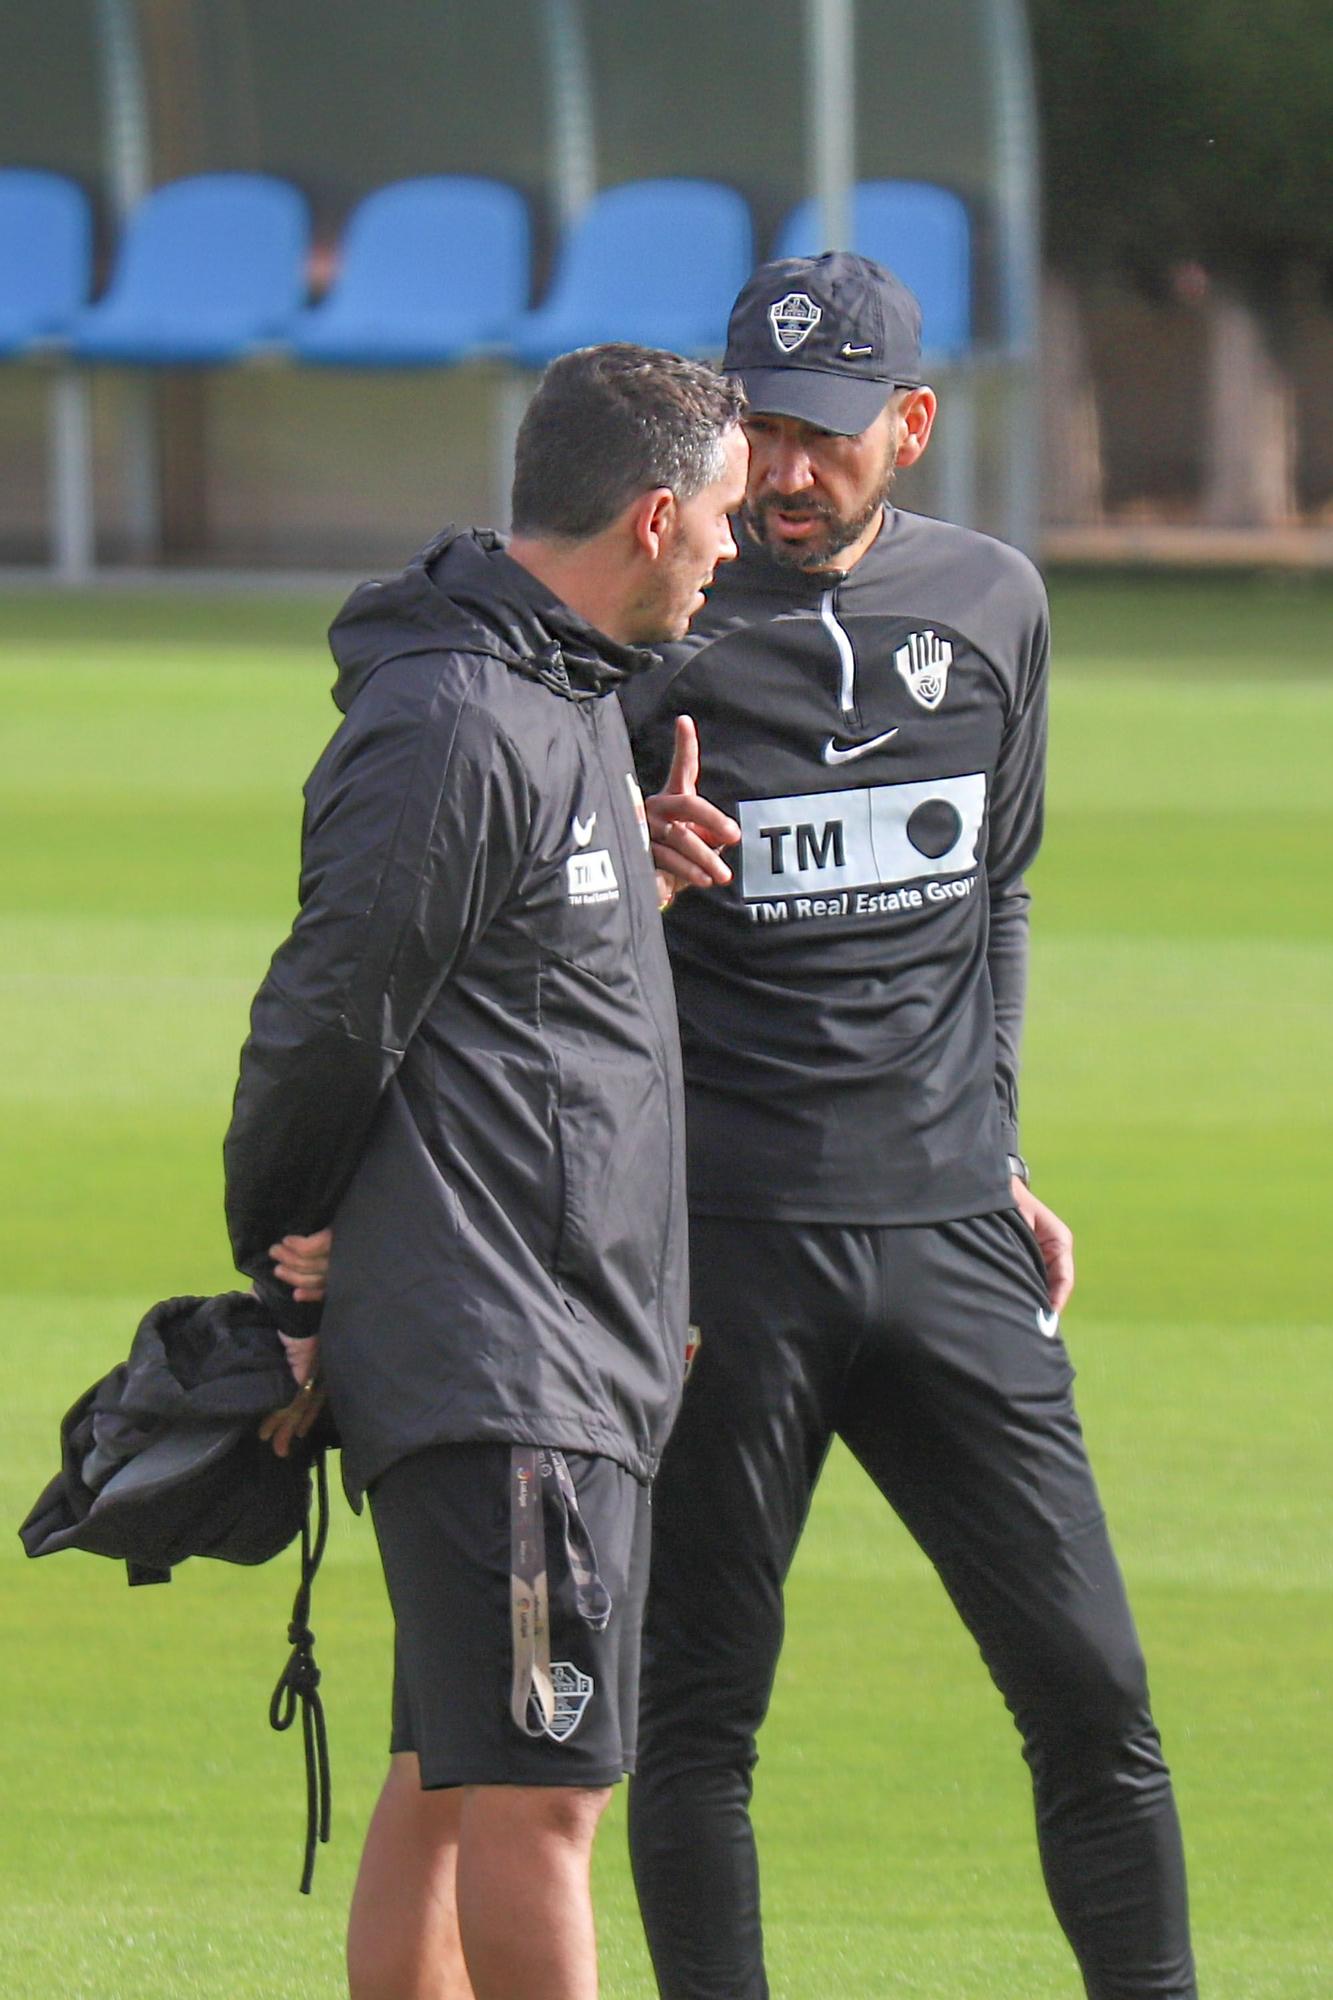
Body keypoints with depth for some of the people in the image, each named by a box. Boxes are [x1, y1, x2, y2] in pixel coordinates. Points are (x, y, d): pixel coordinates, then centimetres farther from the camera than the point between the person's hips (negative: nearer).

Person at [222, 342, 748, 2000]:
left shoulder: (567, 703, 16)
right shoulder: (458, 727, -17)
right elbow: (325, 1022, -14)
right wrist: (296, 1274, -3)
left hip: (572, 1363, 10)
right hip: (495, 1369, -10)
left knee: (445, 1785, 12)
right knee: (538, 1797, -11)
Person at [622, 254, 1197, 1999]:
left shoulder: (993, 605, 10)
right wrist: (642, 866, -21)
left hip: (947, 1238, 4)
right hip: (724, 1244, -4)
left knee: (1090, 1684, 1)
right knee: (700, 1702, 0)